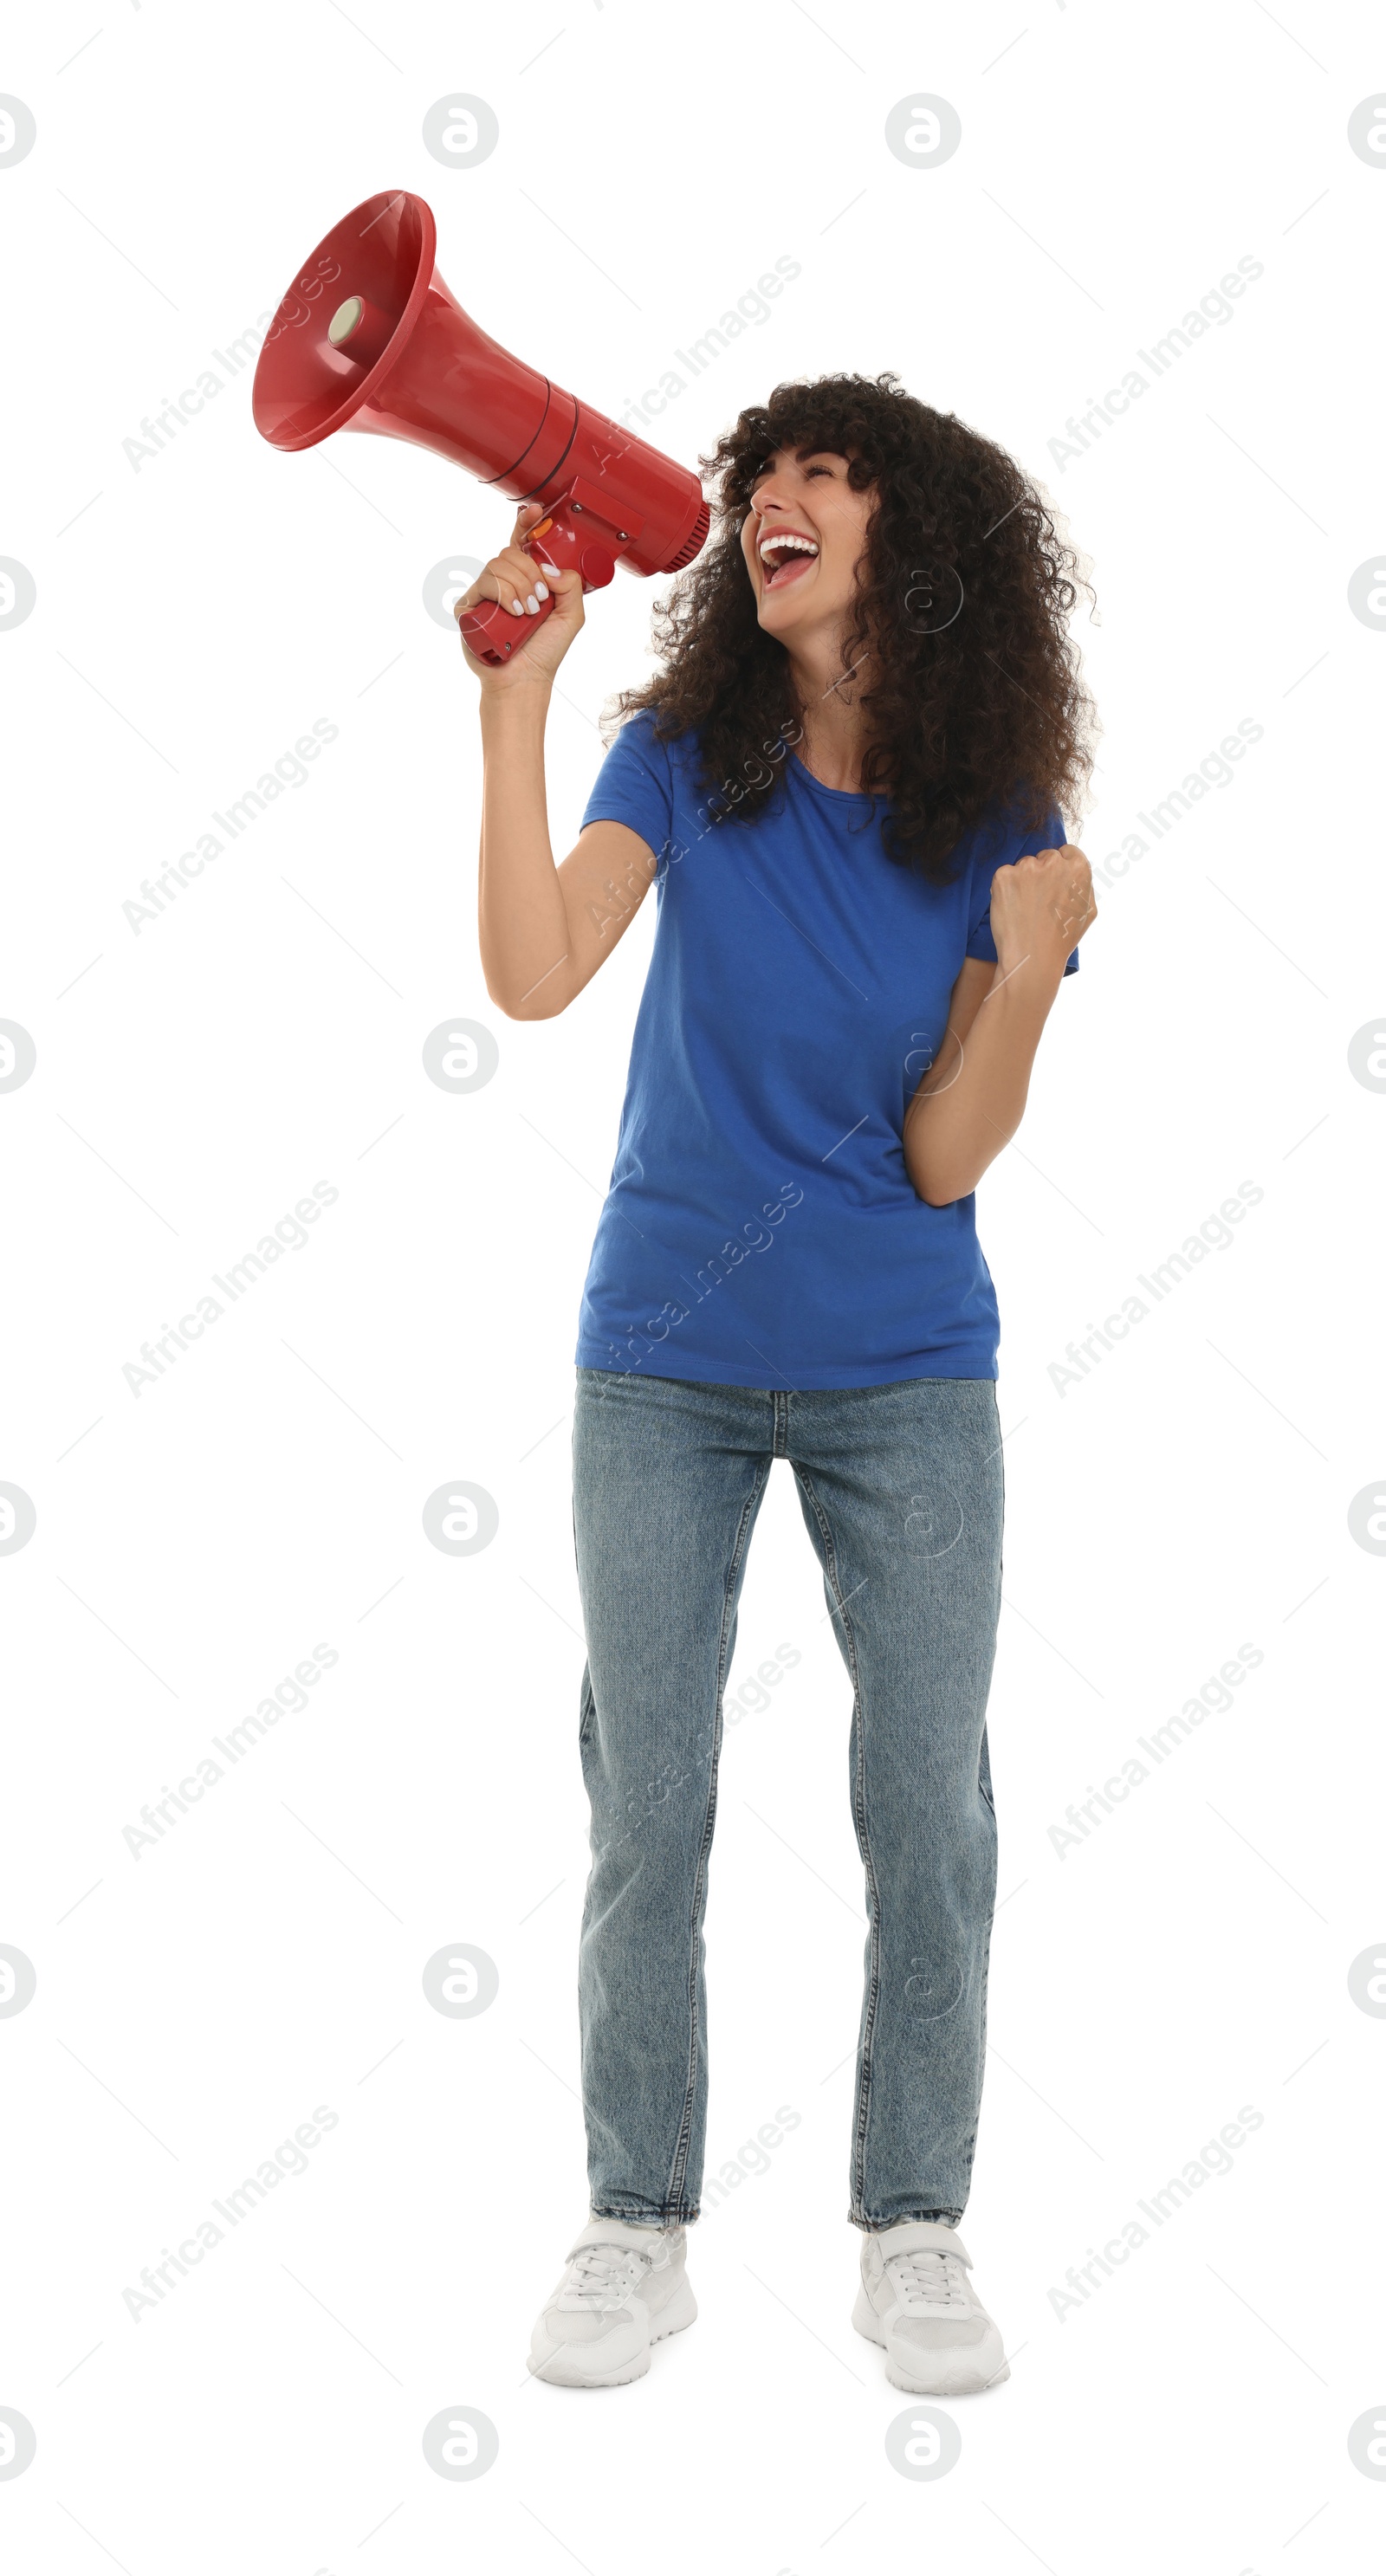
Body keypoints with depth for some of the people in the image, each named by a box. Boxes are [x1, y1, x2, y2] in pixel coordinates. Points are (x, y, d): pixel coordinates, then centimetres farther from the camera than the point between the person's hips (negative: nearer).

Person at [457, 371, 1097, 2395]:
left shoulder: (997, 823, -5)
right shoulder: (687, 757, -4)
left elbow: (945, 1161, -9)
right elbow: (533, 975, -21)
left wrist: (1028, 974, -25)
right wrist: (516, 702, -27)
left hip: (903, 1377, 0)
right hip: (666, 1367, 0)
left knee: (929, 1812, 3)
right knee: (646, 1813, 5)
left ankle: (915, 2231, 19)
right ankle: (638, 2231, 19)